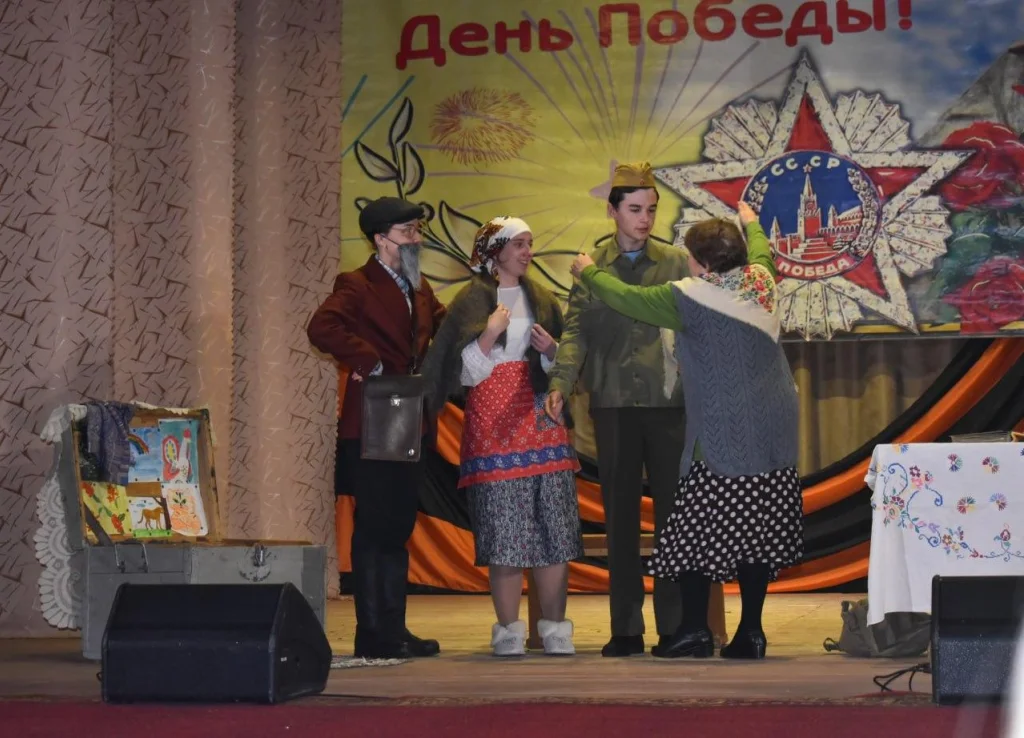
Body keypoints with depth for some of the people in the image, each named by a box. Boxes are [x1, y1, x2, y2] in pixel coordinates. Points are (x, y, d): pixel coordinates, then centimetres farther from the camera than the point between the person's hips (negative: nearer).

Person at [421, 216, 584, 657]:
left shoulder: (541, 300, 17)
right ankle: (509, 630, 1)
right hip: (494, 421, -4)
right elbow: (466, 372, -1)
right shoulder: (472, 301, 4)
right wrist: (489, 334, -15)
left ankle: (555, 629, 3)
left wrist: (552, 350, 1)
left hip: (541, 418, 4)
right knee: (504, 530, -6)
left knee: (554, 528, -3)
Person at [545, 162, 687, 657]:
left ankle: (675, 625, 6)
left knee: (673, 513, 0)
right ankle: (625, 629, 9)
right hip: (613, 405, 1)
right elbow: (577, 330, 2)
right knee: (620, 516, 5)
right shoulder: (592, 267, 8)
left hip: (668, 403, -1)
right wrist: (561, 383, -13)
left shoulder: (675, 263, 7)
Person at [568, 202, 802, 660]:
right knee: (757, 528, 7)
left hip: (721, 435, -6)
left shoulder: (688, 298, -11)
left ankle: (695, 628, 2)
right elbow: (761, 252, 30)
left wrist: (588, 272, 18)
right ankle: (751, 631, 8)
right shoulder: (760, 279, 5)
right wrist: (750, 223, 51)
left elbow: (624, 298, 0)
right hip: (773, 431, 6)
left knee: (697, 528, 2)